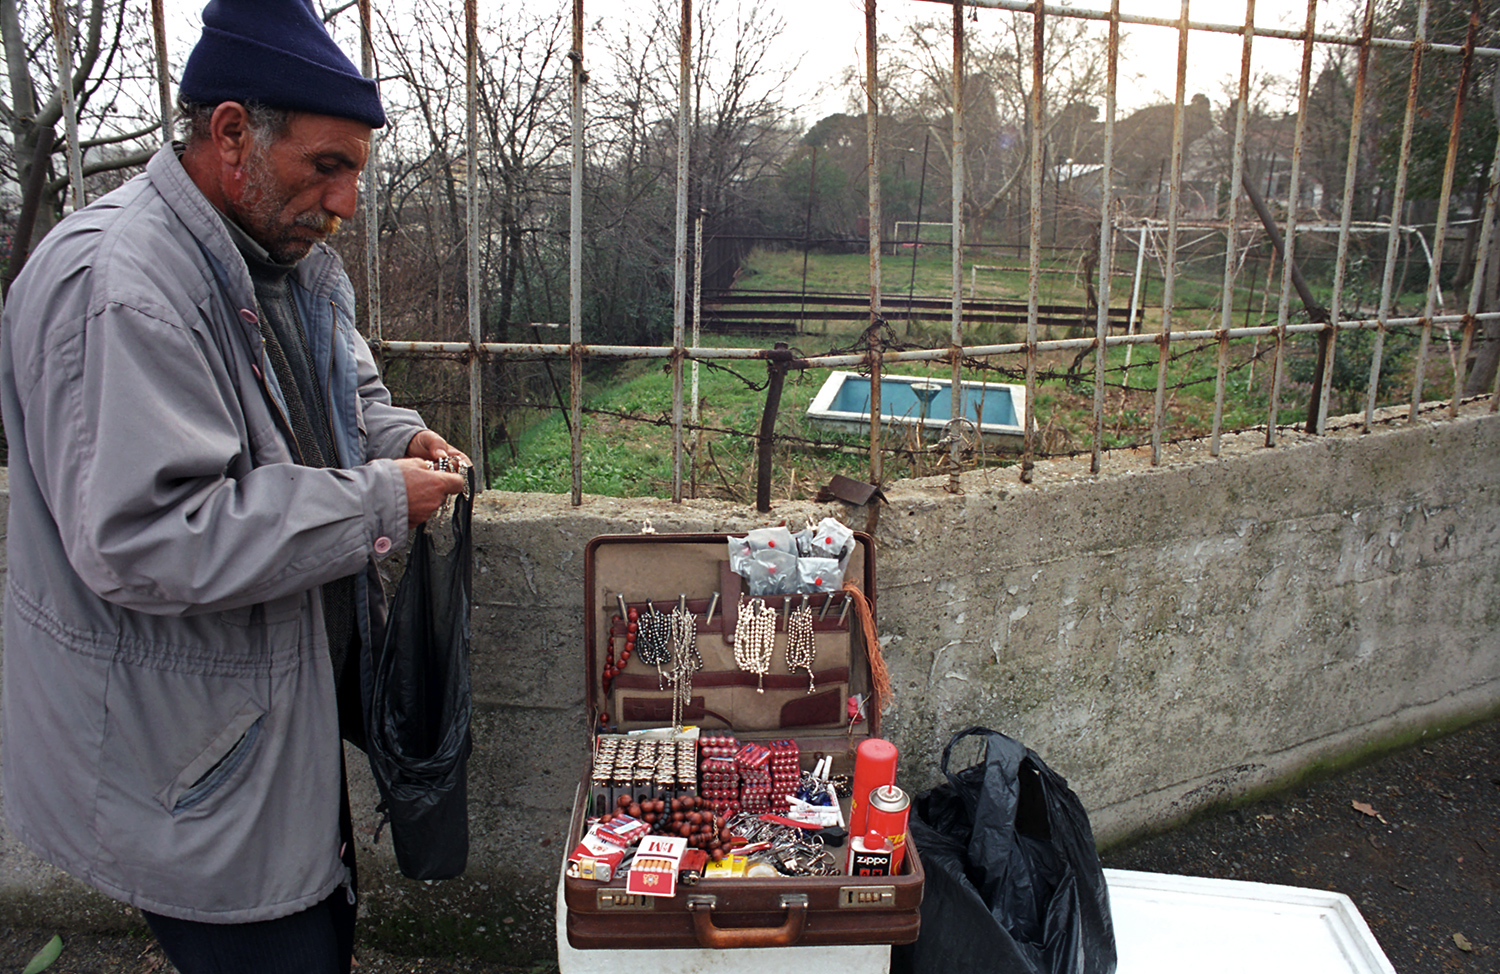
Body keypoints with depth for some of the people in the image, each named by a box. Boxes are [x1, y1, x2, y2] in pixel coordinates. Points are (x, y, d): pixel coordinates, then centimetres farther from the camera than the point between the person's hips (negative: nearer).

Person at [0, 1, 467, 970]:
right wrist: (373, 502, -26)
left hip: (293, 706, 9)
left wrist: (391, 433, 1)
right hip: (189, 762, -9)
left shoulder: (293, 263, 6)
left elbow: (344, 386, 24)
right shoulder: (113, 285, -25)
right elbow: (138, 541, -32)